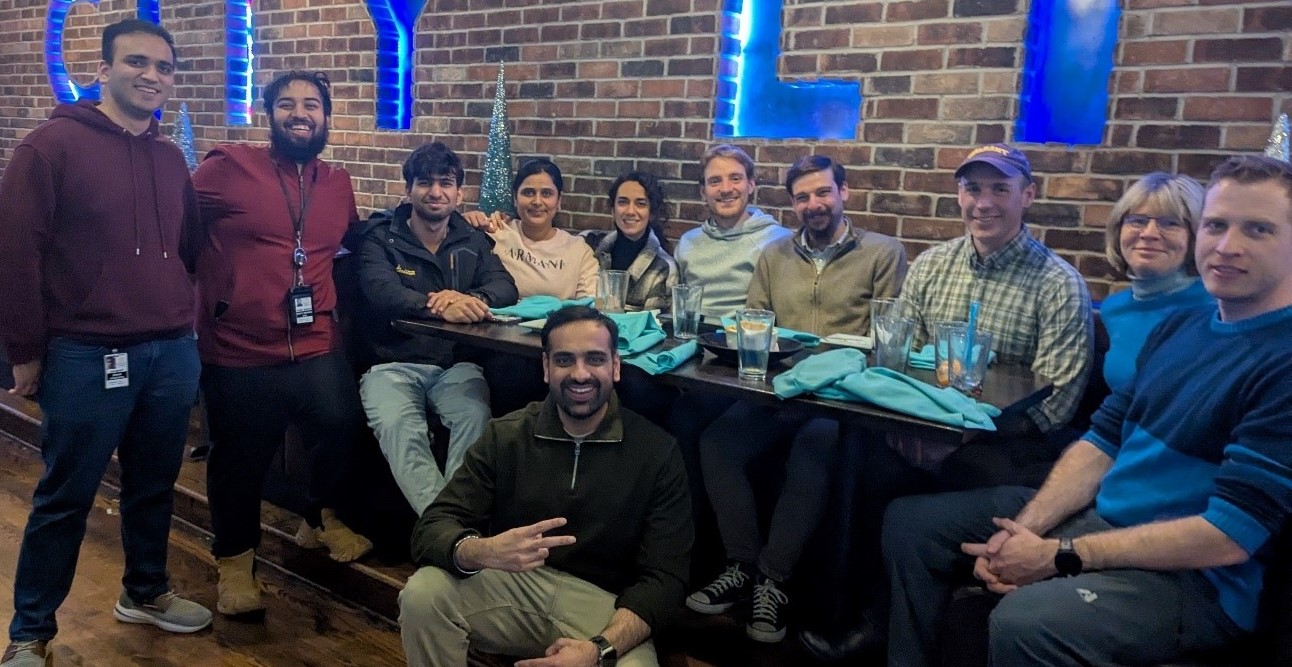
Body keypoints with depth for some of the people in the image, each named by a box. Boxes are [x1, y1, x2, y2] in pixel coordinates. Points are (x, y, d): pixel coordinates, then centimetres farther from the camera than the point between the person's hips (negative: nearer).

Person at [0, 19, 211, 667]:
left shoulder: (171, 159, 11)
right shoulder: (52, 145, -7)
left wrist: (181, 323, 13)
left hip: (173, 353, 5)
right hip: (86, 357, -5)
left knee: (154, 486, 17)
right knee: (64, 499, 7)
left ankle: (145, 592, 37)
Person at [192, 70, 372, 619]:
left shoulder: (338, 184, 9)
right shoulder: (228, 167, -7)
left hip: (316, 349, 3)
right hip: (237, 353, -3)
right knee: (239, 461, 11)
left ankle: (322, 519, 25)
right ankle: (235, 559, 37)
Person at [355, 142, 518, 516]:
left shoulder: (473, 241, 16)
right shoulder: (380, 237, 5)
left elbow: (506, 287, -1)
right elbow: (381, 293, -16)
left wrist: (472, 300, -27)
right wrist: (439, 306, -37)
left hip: (456, 365, 2)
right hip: (392, 365, -2)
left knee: (476, 419, -31)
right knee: (398, 427, -33)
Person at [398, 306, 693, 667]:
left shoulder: (656, 451, -7)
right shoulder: (505, 436, -2)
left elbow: (664, 578, -10)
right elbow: (431, 528, -9)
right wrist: (482, 551, -34)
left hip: (604, 605, -1)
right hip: (512, 586, 2)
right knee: (422, 595, -25)